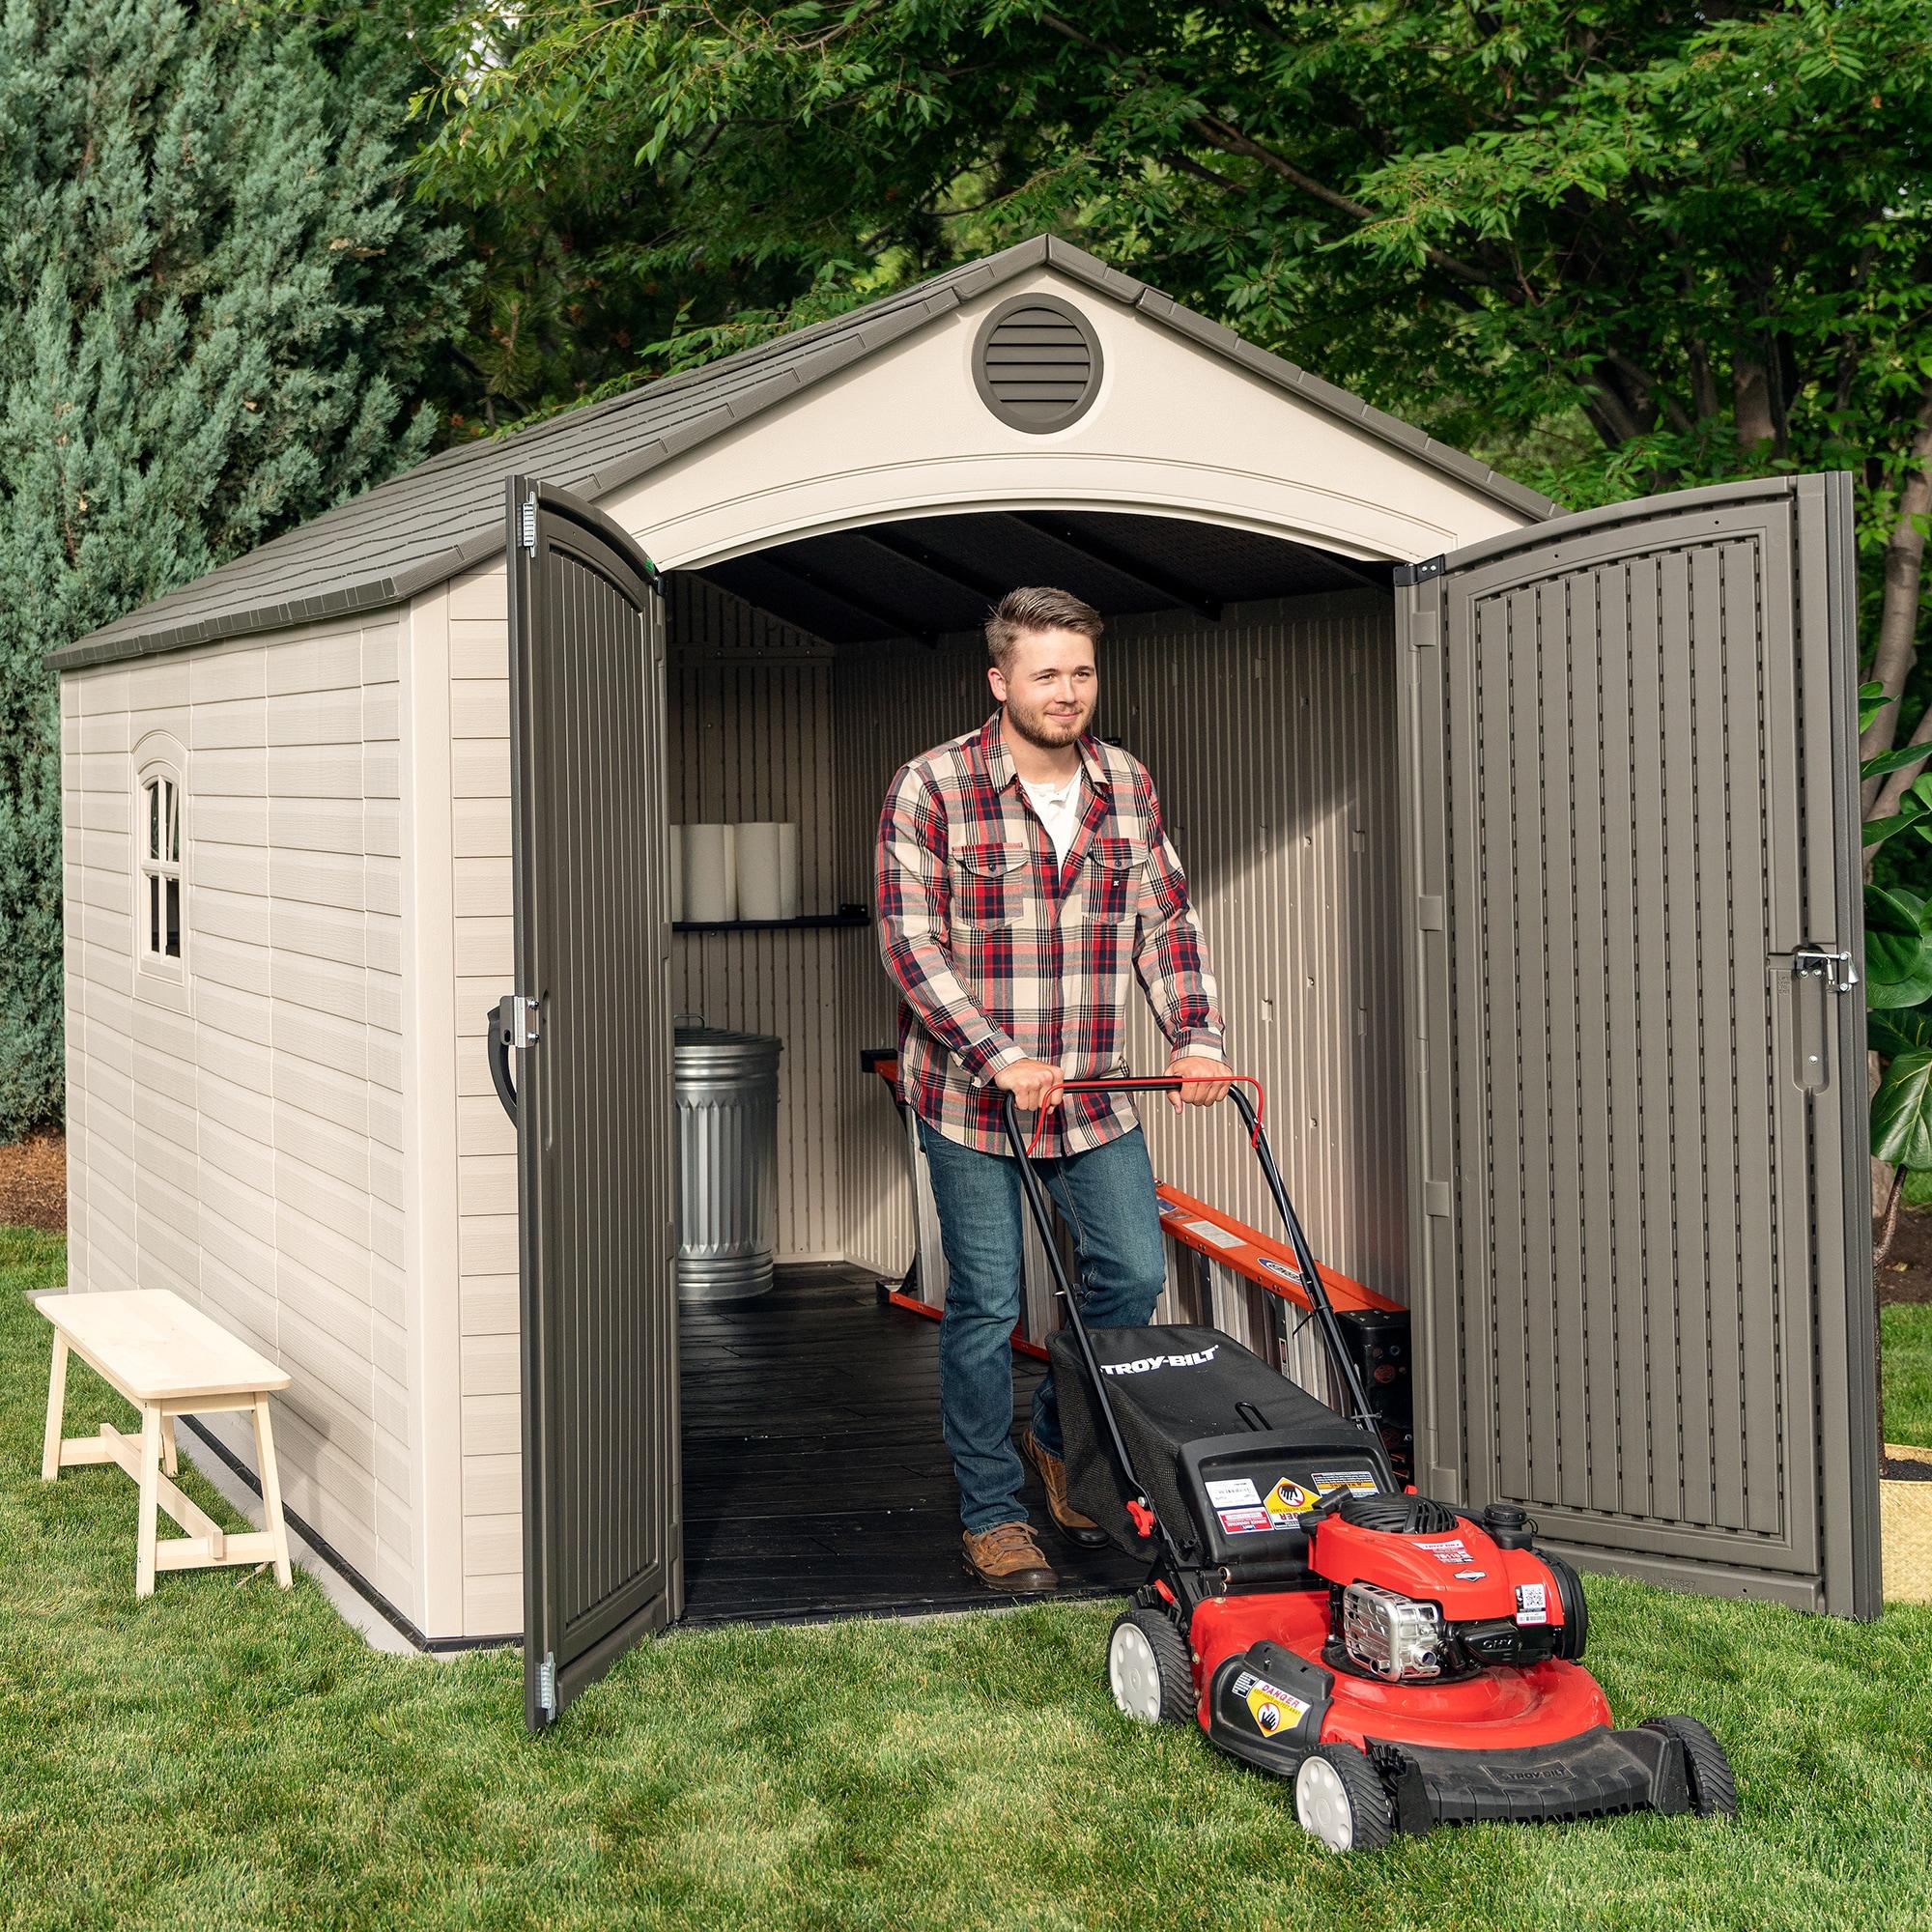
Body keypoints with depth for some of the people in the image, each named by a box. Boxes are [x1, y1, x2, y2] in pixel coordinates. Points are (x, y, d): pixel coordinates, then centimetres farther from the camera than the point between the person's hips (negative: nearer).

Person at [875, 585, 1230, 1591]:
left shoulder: (1128, 787, 5)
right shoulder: (932, 788, -10)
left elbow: (1165, 923, 8)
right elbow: (910, 940, -14)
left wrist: (1196, 1041, -6)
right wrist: (999, 1060, -22)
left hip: (1094, 1092, 5)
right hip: (971, 1094, -4)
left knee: (1134, 1273, 4)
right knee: (986, 1307, 2)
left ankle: (1058, 1433, 30)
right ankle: (992, 1514, 17)